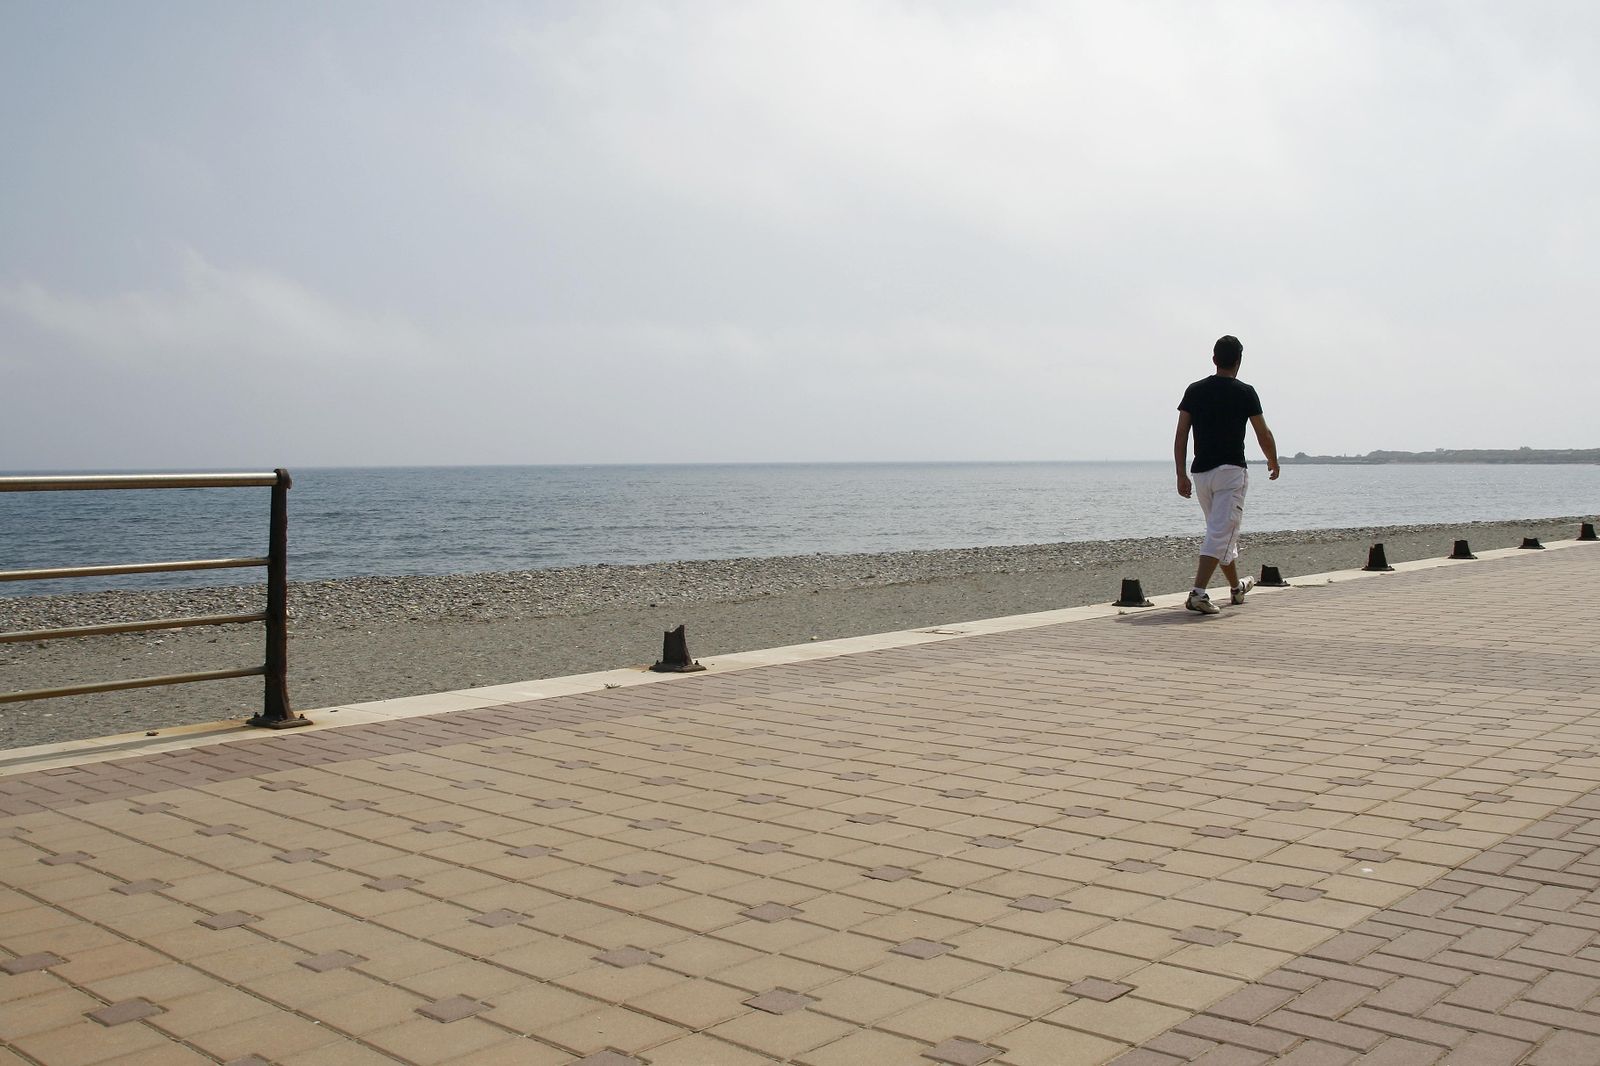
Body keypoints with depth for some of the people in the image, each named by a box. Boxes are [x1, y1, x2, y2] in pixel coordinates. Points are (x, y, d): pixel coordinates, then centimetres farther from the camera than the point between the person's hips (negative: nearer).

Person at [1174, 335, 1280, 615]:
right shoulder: (1244, 392, -5)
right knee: (1221, 534, -8)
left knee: (1222, 531, 20)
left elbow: (1181, 435, 2)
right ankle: (1198, 593, -22)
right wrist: (1273, 462, 19)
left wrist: (1181, 475, 5)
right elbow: (1263, 434, 1)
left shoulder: (1194, 390, 5)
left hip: (1200, 473, 5)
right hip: (1231, 471, -5)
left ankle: (1237, 587, 35)